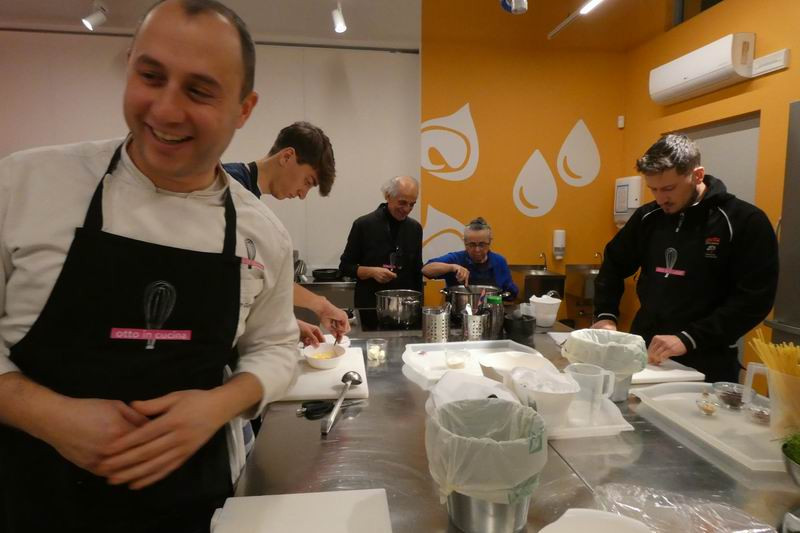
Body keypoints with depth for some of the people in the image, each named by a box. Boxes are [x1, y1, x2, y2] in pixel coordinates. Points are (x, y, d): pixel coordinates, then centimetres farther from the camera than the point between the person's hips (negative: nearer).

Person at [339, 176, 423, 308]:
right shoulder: (363, 224, -8)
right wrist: (372, 272, -18)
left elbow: (417, 272, 10)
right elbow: (345, 266, -3)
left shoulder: (415, 228, 3)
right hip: (369, 304, -3)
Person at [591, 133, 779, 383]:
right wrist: (606, 315, -2)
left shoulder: (745, 222, -10)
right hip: (643, 354, 4)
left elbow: (755, 298, -14)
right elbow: (614, 264, 13)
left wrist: (689, 339, -23)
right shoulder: (647, 217, 2)